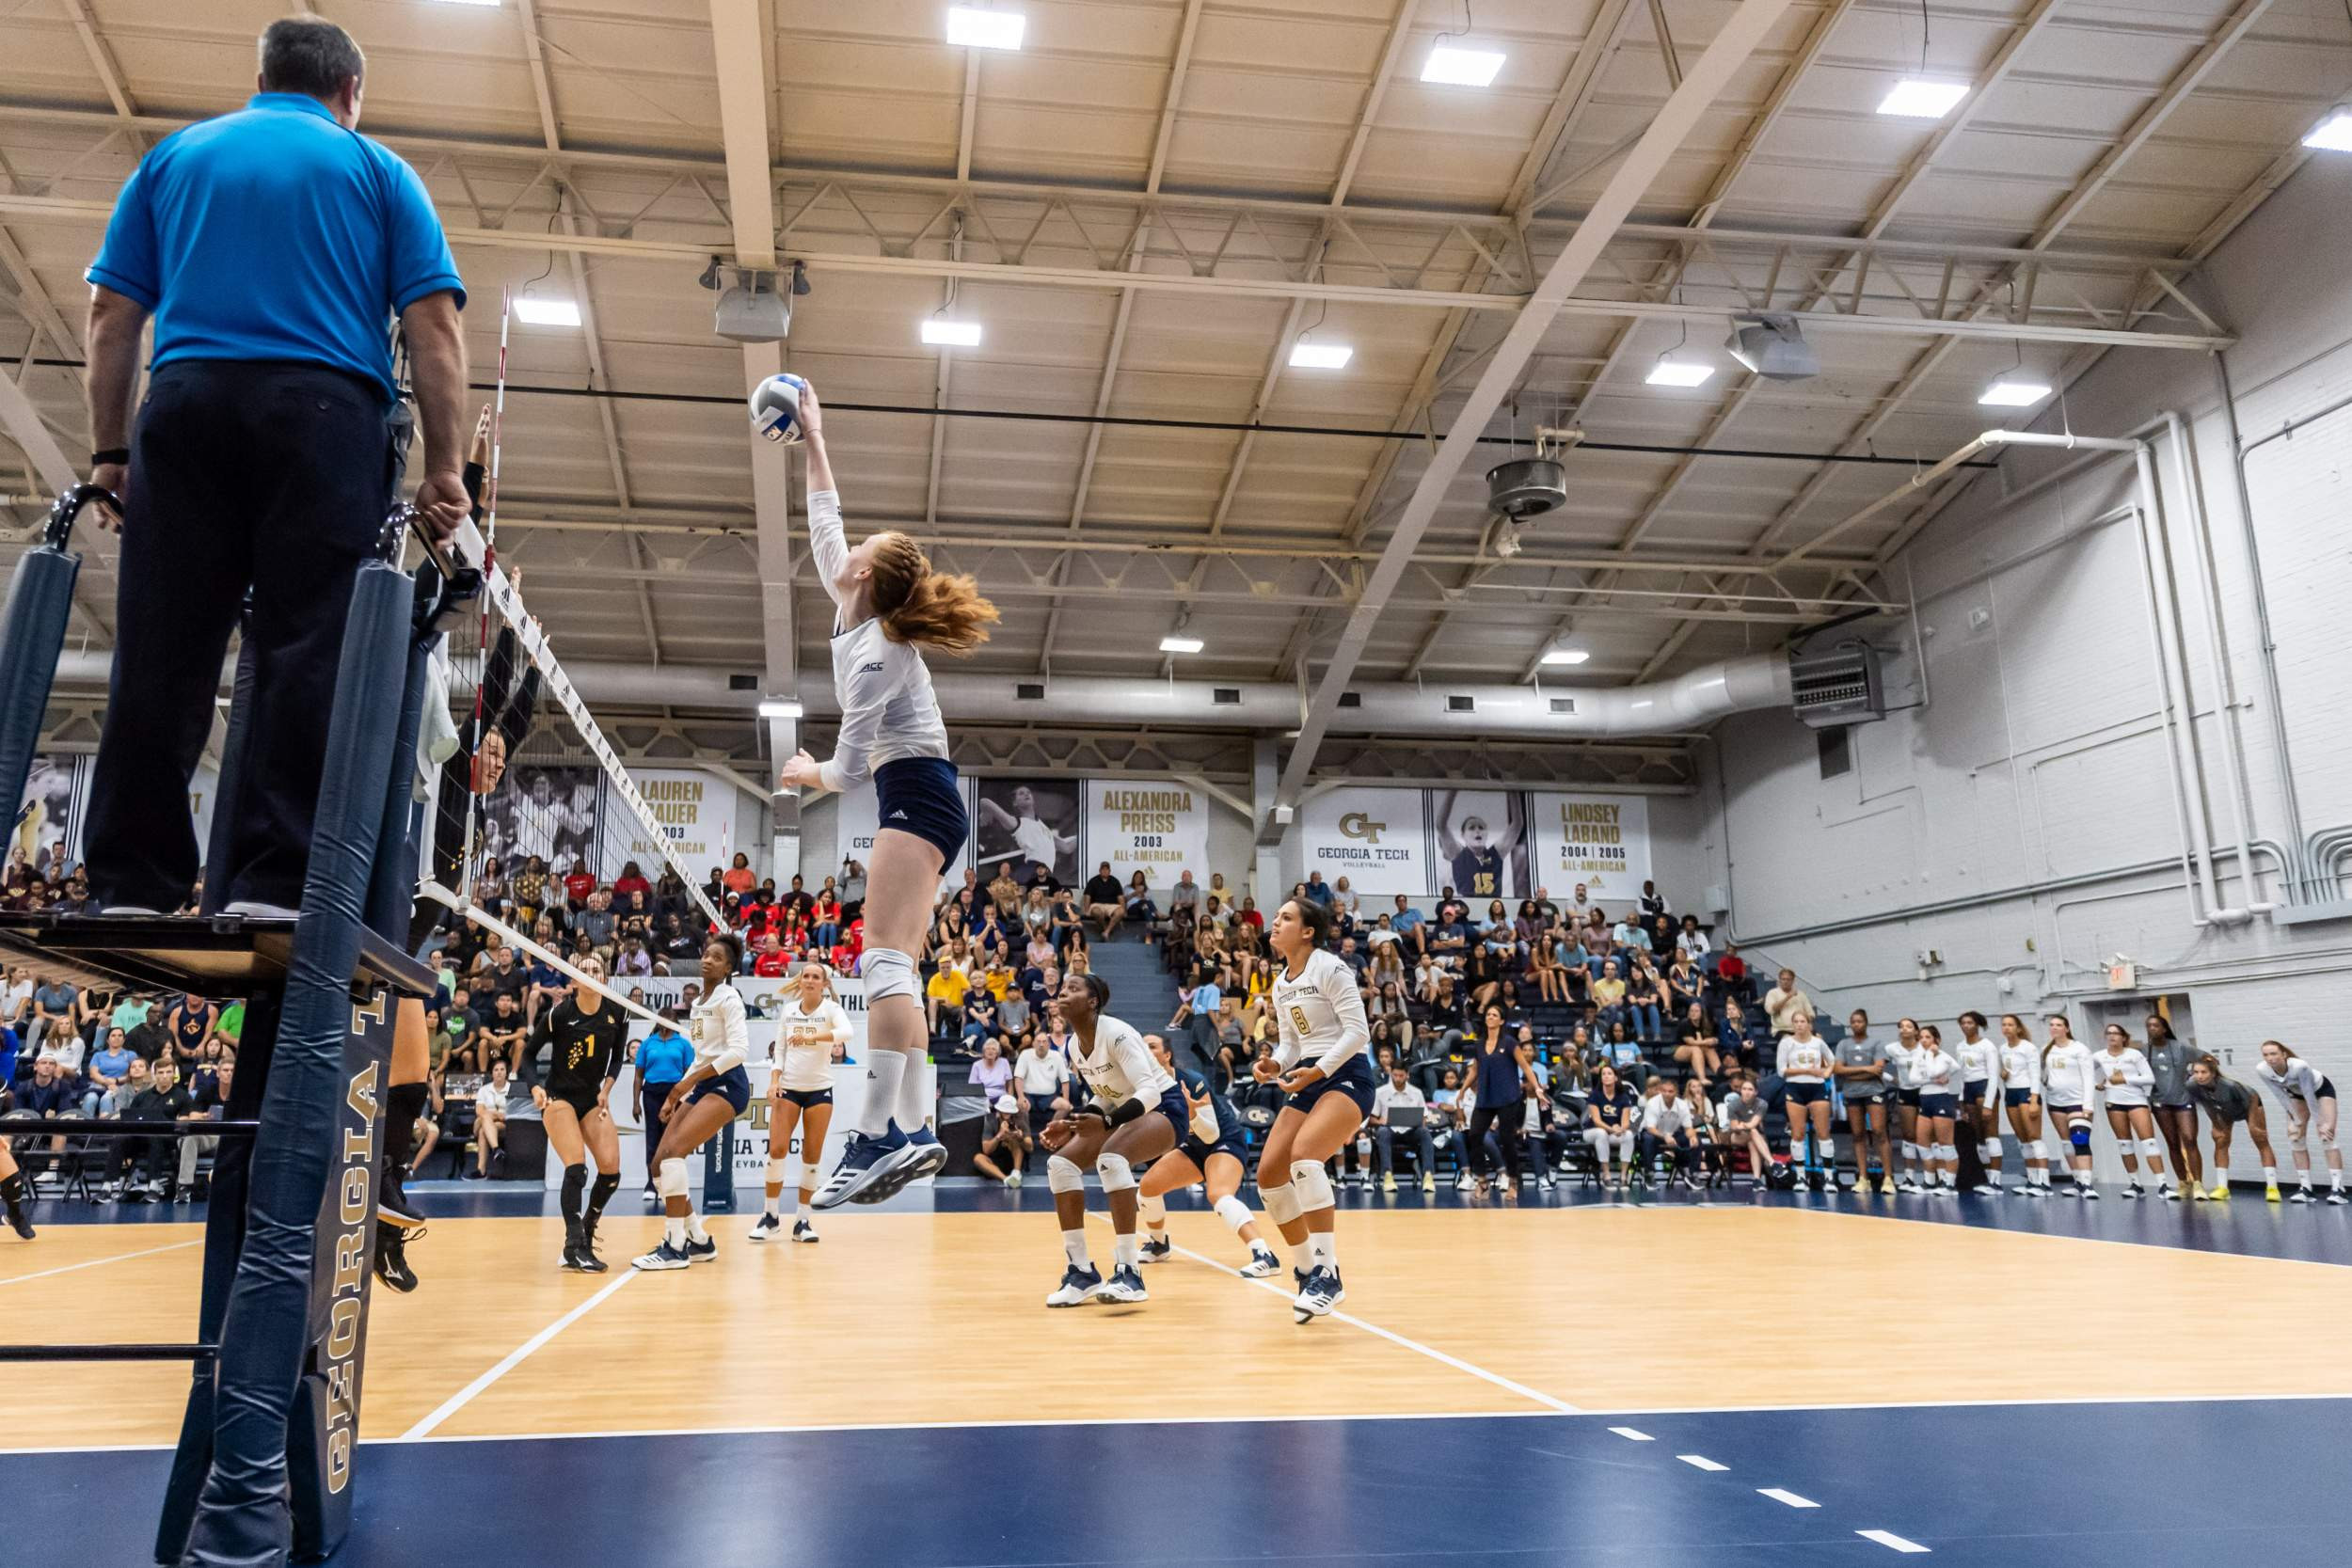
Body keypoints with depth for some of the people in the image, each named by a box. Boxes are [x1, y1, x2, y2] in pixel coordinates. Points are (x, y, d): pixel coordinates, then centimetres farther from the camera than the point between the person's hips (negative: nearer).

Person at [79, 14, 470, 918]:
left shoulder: (176, 156, 22)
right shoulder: (375, 169, 15)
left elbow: (111, 315, 14)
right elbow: (433, 324, 2)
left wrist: (109, 449, 16)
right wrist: (445, 466, 0)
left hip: (188, 405, 3)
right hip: (327, 411, -2)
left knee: (162, 655, 0)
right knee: (302, 655, -8)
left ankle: (132, 891, -2)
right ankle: (269, 889, -15)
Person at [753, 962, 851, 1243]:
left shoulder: (831, 1008, -5)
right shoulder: (788, 1009, 6)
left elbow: (847, 1033, -25)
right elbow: (779, 1051, 8)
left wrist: (811, 1037, -36)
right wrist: (774, 1081, -7)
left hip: (819, 1089, -2)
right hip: (788, 1088, 2)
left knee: (812, 1156, 1)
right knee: (777, 1149, -8)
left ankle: (803, 1220, 10)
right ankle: (772, 1215, 6)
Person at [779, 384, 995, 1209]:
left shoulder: (875, 654, -15)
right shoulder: (853, 611, 10)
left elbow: (850, 767, -13)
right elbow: (825, 520, 24)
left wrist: (807, 774, 8)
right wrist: (812, 436, 29)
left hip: (914, 798, -10)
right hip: (916, 803, 10)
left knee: (886, 962, -21)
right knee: (892, 970, 6)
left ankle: (876, 1134, -29)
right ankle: (913, 1127, 5)